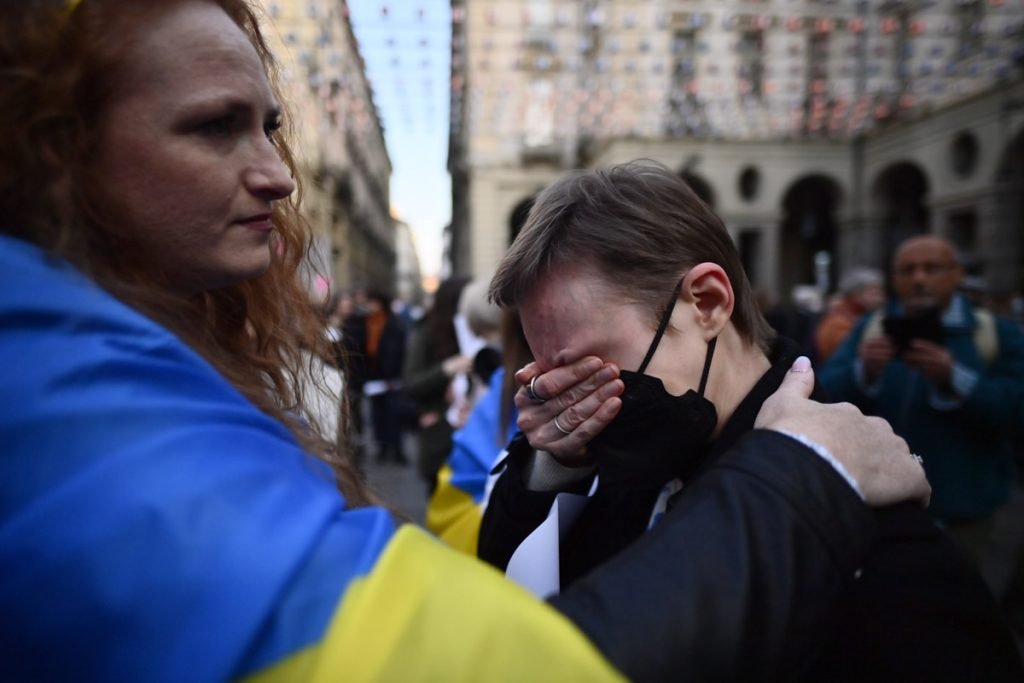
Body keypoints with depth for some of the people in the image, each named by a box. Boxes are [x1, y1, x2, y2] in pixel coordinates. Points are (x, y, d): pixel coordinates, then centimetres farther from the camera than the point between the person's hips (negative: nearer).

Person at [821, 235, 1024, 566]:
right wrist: (862, 373, -25)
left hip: (959, 509, -1)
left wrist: (954, 379, -25)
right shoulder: (870, 329, 5)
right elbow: (825, 397, -5)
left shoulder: (997, 333, 0)